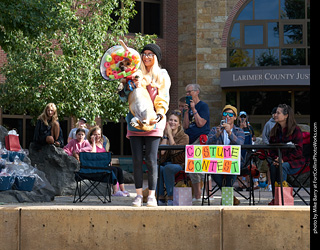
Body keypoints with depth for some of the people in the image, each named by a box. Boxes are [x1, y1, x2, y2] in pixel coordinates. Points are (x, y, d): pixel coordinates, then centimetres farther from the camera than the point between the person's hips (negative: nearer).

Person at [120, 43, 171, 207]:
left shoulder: (162, 76, 10)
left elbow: (163, 100, 5)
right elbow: (126, 96, 14)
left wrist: (159, 115, -12)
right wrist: (130, 86, -7)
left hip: (153, 122, -2)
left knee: (151, 159, -7)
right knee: (137, 159, -2)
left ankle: (152, 195, -2)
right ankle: (139, 194, 3)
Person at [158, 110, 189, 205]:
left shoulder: (184, 137, 1)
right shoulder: (164, 135, 11)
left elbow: (175, 151, -16)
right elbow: (161, 152, -6)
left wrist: (170, 134, -12)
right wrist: (165, 135, -6)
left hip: (178, 165, -3)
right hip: (164, 163, 3)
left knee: (167, 168, -36)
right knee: (158, 168, -33)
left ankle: (171, 197, -29)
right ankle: (160, 197, -28)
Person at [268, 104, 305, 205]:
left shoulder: (296, 130, -7)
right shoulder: (275, 130, 11)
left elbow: (298, 151, -11)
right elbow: (271, 148, 12)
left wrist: (284, 159, -21)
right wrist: (275, 158, -10)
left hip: (294, 162, -4)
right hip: (279, 160, 4)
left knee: (282, 166, -35)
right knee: (273, 166, -29)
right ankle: (274, 197, -28)